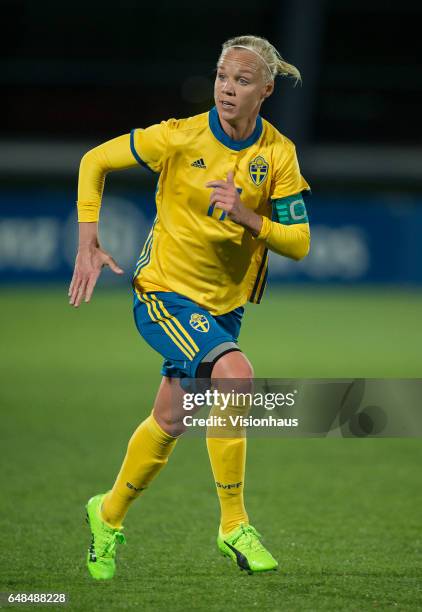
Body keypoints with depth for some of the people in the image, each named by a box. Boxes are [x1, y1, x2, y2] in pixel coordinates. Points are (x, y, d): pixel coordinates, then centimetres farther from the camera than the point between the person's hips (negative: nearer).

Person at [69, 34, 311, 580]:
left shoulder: (279, 155, -7)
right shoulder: (180, 138, -14)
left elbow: (299, 243, -7)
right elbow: (94, 162, -2)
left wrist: (245, 216, -24)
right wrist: (88, 246, -8)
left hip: (224, 305, 5)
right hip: (163, 293, -5)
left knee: (170, 422, 14)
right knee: (234, 372, -29)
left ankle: (109, 515, 41)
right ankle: (233, 525, -19)